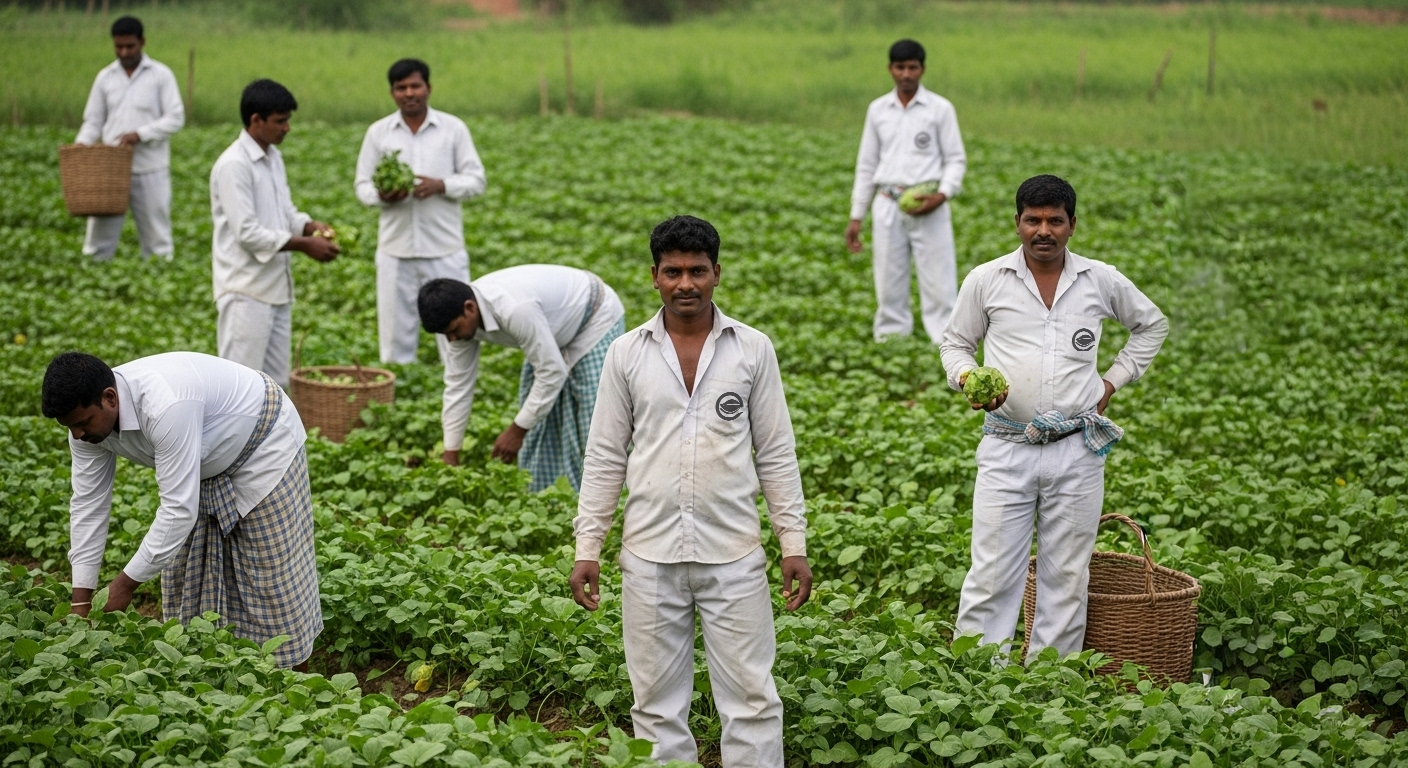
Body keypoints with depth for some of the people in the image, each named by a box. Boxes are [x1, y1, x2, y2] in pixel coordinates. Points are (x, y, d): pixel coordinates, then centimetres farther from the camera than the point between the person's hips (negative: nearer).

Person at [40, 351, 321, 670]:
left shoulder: (164, 407, -42)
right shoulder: (89, 416, -17)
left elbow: (179, 508, -40)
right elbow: (87, 504, -10)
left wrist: (126, 583, -33)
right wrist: (80, 602, -12)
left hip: (262, 448, -8)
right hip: (209, 465, 8)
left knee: (271, 574, -4)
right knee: (188, 578, 8)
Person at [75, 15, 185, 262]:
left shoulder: (161, 75, 0)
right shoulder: (105, 78, 9)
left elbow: (175, 118, -4)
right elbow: (93, 121, 11)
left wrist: (140, 134, -17)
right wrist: (81, 144, -10)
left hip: (150, 170, -2)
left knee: (156, 238, 4)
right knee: (99, 234, 1)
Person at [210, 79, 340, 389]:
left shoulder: (273, 158, 11)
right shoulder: (233, 165, -17)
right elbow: (247, 233, -21)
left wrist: (313, 227, -2)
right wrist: (304, 244, -19)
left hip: (276, 287, 9)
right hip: (247, 291, -9)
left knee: (275, 382, 13)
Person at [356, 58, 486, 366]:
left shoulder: (454, 128, 2)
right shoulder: (378, 132, 5)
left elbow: (476, 179, 3)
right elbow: (362, 186, 7)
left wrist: (441, 185, -16)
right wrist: (380, 196, -16)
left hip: (444, 249, -1)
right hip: (396, 248, 1)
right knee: (395, 329, 6)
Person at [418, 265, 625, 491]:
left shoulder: (514, 310, -41)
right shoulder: (459, 316, -16)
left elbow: (552, 372, -34)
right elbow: (458, 384, -7)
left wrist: (517, 430, -26)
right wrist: (450, 457, -5)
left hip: (594, 322, -8)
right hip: (555, 330, 8)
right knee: (537, 430, 7)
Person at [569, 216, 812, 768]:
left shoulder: (752, 350, 2)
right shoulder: (627, 354, 3)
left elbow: (776, 454, 5)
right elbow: (605, 459, 6)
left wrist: (794, 544, 0)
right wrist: (587, 549, 1)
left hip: (733, 555, -1)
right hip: (650, 556, 1)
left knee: (751, 696, 1)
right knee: (657, 700, 8)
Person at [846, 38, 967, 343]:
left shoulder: (940, 109, 1)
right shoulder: (877, 110, 10)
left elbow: (956, 160, 2)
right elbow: (866, 165, 14)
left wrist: (942, 195, -16)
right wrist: (856, 217, 11)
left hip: (927, 207, -3)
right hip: (888, 206, 3)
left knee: (938, 284, -5)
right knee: (889, 285, 6)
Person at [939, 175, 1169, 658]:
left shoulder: (1101, 281, 6)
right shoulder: (986, 281, 2)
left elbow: (1152, 325, 23)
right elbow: (955, 342, 14)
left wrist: (1114, 380, 12)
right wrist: (967, 378, -8)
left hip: (1076, 451, 2)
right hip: (1007, 450, -1)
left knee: (1066, 578, 6)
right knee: (991, 575, -5)